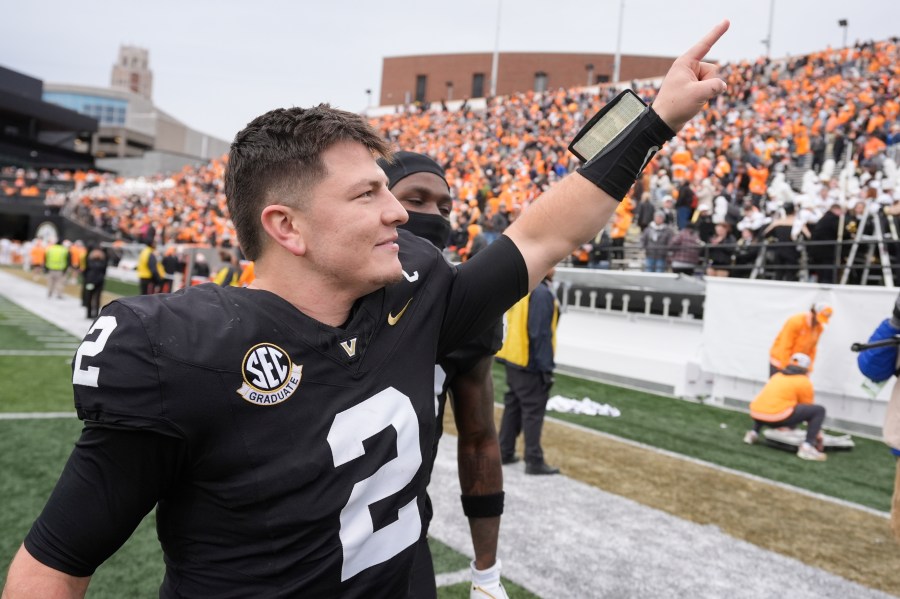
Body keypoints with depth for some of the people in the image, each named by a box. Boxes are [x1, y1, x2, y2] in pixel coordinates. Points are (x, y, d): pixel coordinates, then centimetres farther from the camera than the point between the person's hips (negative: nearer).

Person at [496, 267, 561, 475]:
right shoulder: (542, 293, -17)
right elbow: (540, 333, -21)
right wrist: (546, 368, -17)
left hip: (512, 358, 9)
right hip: (529, 363, -9)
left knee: (513, 406, 16)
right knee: (533, 411, -1)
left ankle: (505, 453, 24)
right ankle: (534, 461, 4)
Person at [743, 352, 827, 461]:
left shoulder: (777, 376, 24)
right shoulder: (804, 382, 8)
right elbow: (808, 409, 14)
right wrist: (818, 435, 26)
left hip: (756, 414, 7)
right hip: (777, 417, -7)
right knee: (819, 410, 2)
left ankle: (754, 432, 22)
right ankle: (807, 446, -11)